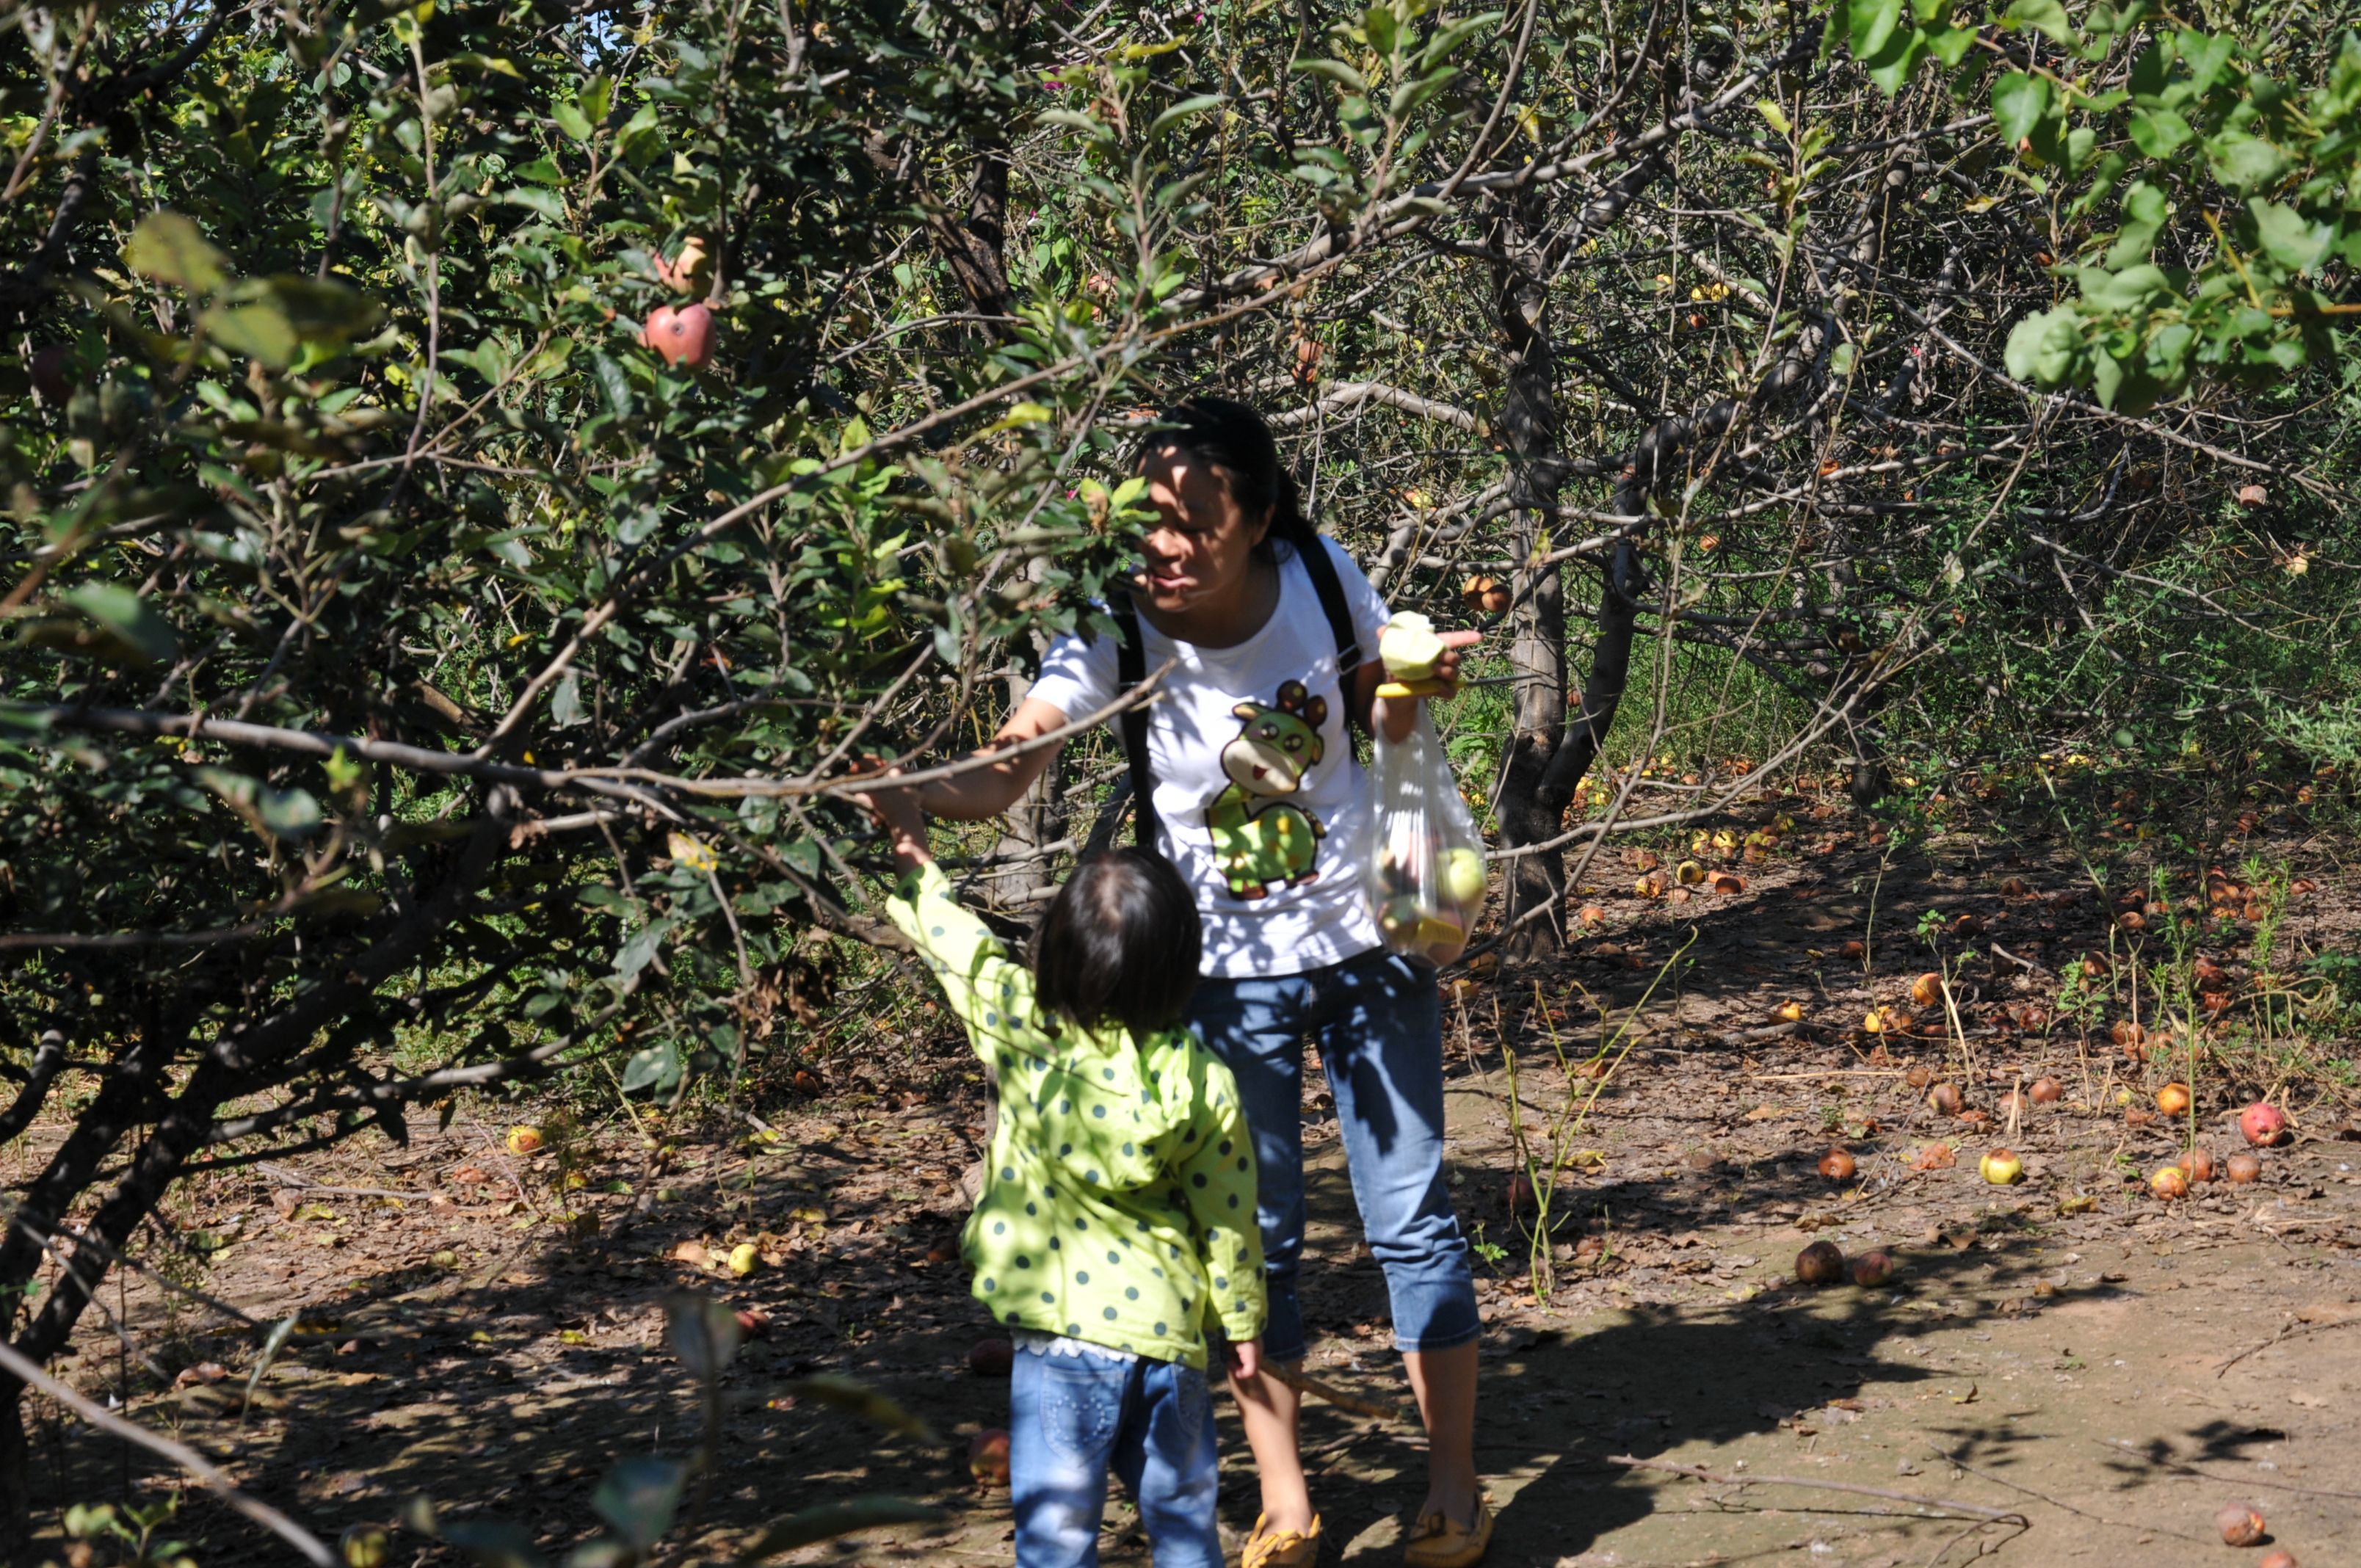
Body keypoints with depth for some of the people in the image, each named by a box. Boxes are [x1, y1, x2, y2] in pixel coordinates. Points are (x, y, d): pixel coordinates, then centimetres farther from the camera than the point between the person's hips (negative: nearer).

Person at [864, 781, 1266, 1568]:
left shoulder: (1022, 1032, -11)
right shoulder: (1204, 1081, -8)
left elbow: (961, 944, 5)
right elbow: (1227, 1215, 0)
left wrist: (914, 857, 21)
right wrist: (1243, 1320, 15)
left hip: (1061, 1333, -1)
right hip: (1170, 1330, 2)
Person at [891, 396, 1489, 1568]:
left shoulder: (1322, 578, -14)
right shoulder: (1117, 630, -20)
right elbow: (1001, 774, -29)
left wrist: (1416, 686, -17)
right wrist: (896, 791, -48)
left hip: (1364, 950, 1)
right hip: (1227, 976, -1)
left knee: (1411, 1221, 6)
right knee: (1255, 1241, 7)